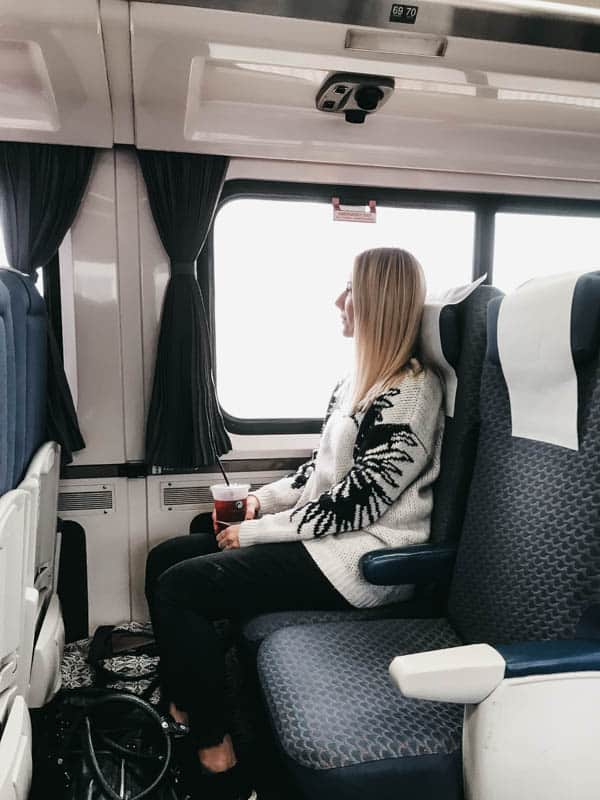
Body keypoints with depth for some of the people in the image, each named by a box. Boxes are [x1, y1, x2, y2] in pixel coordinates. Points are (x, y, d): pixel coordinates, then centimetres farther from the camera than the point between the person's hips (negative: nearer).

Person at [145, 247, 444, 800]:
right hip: (324, 532, 10)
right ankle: (183, 706, 19)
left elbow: (353, 504, -22)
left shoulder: (409, 396, -20)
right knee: (165, 560, 5)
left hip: (361, 560, -9)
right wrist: (265, 499, 4)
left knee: (179, 588, -16)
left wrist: (256, 532, -14)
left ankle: (214, 751, 4)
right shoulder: (364, 377, 10)